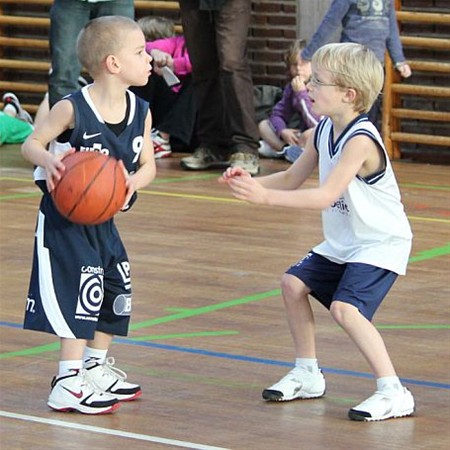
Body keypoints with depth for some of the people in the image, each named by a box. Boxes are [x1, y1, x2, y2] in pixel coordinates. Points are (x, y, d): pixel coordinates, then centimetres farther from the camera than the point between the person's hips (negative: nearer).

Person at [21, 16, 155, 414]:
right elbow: (32, 143, -13)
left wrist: (135, 180, -20)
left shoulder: (140, 112, -3)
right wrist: (48, 161, -34)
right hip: (64, 220, -7)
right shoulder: (73, 109, -20)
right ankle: (69, 383, -5)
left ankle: (97, 366, 34)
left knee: (117, 293, 15)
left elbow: (147, 164, 2)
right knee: (80, 293, -12)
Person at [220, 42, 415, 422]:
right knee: (294, 283, 10)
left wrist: (265, 196, -39)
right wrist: (252, 183, -9)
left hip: (381, 244, -10)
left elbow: (326, 196, -35)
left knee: (345, 308, -24)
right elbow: (292, 179, 10)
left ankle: (394, 393, -20)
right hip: (342, 243, 10)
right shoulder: (324, 130, 1)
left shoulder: (360, 139, -27)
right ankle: (308, 375, 24)